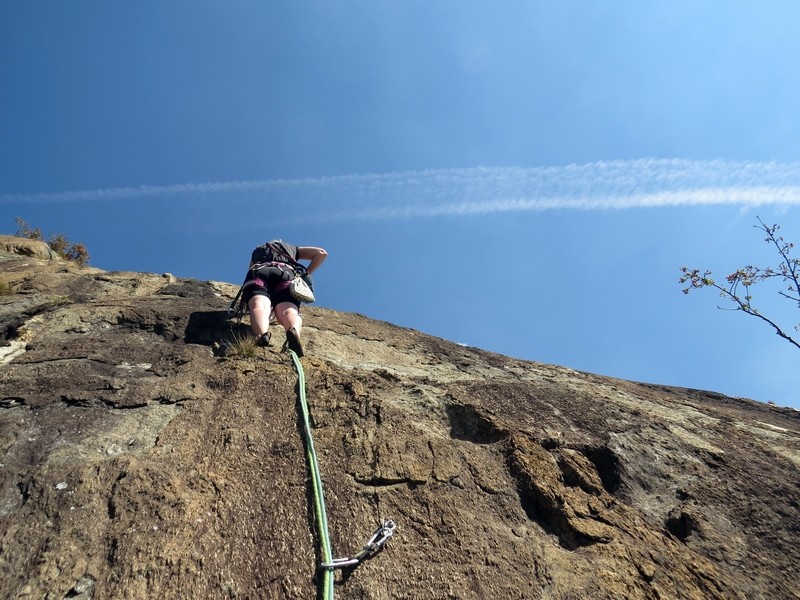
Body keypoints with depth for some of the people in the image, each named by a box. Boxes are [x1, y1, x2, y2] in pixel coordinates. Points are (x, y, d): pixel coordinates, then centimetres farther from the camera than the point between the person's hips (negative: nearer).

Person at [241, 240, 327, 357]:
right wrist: (305, 274, 34)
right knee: (289, 312, -23)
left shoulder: (257, 250, 44)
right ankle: (295, 332, -61)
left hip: (258, 274, 1)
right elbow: (322, 253, 31)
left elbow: (250, 272, 51)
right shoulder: (292, 249, 41)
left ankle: (262, 335, -64)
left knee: (259, 306, -27)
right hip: (286, 275, 0)